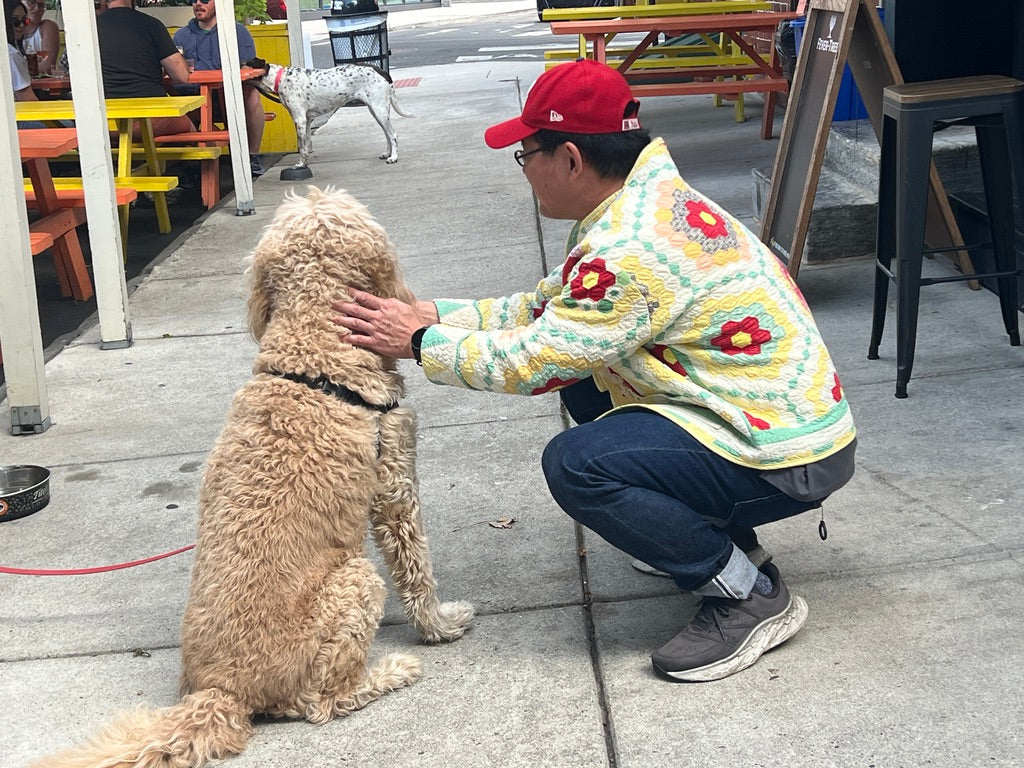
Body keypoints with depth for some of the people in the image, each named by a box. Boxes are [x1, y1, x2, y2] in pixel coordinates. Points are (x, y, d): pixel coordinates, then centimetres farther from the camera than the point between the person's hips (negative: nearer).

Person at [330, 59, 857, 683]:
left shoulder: (632, 250, -26)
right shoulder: (642, 204, 6)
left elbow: (531, 362, -21)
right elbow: (546, 311, 10)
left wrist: (419, 344, -9)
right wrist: (436, 315, 4)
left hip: (789, 457, -10)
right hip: (770, 409, 10)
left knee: (576, 465, -22)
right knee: (586, 385, 15)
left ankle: (751, 595, -6)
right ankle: (719, 539, 19)